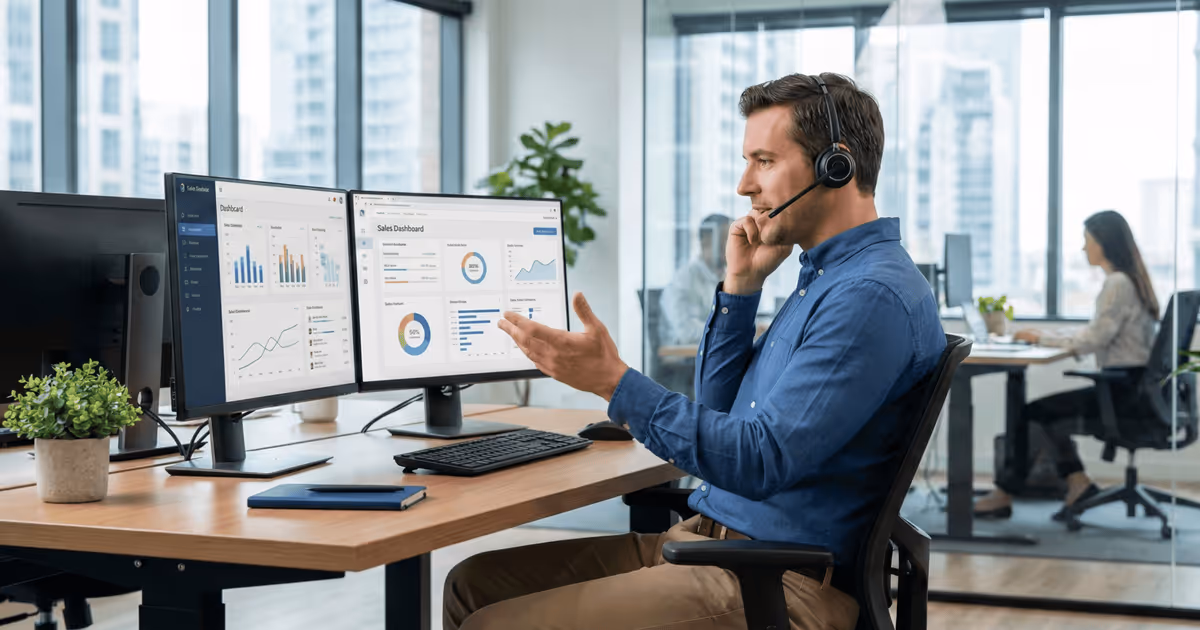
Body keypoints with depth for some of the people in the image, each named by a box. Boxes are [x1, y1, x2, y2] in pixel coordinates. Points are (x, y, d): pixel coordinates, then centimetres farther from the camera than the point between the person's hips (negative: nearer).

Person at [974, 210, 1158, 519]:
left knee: (1032, 412, -5)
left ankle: (1005, 495, 5)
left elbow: (1093, 340, -19)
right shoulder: (1127, 280, 15)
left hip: (1124, 391, -10)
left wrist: (1043, 337, -7)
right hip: (1129, 387, 10)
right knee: (1046, 411, 14)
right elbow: (1098, 337, 18)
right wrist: (1046, 337, 11)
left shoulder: (1118, 284, -17)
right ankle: (1076, 481, 8)